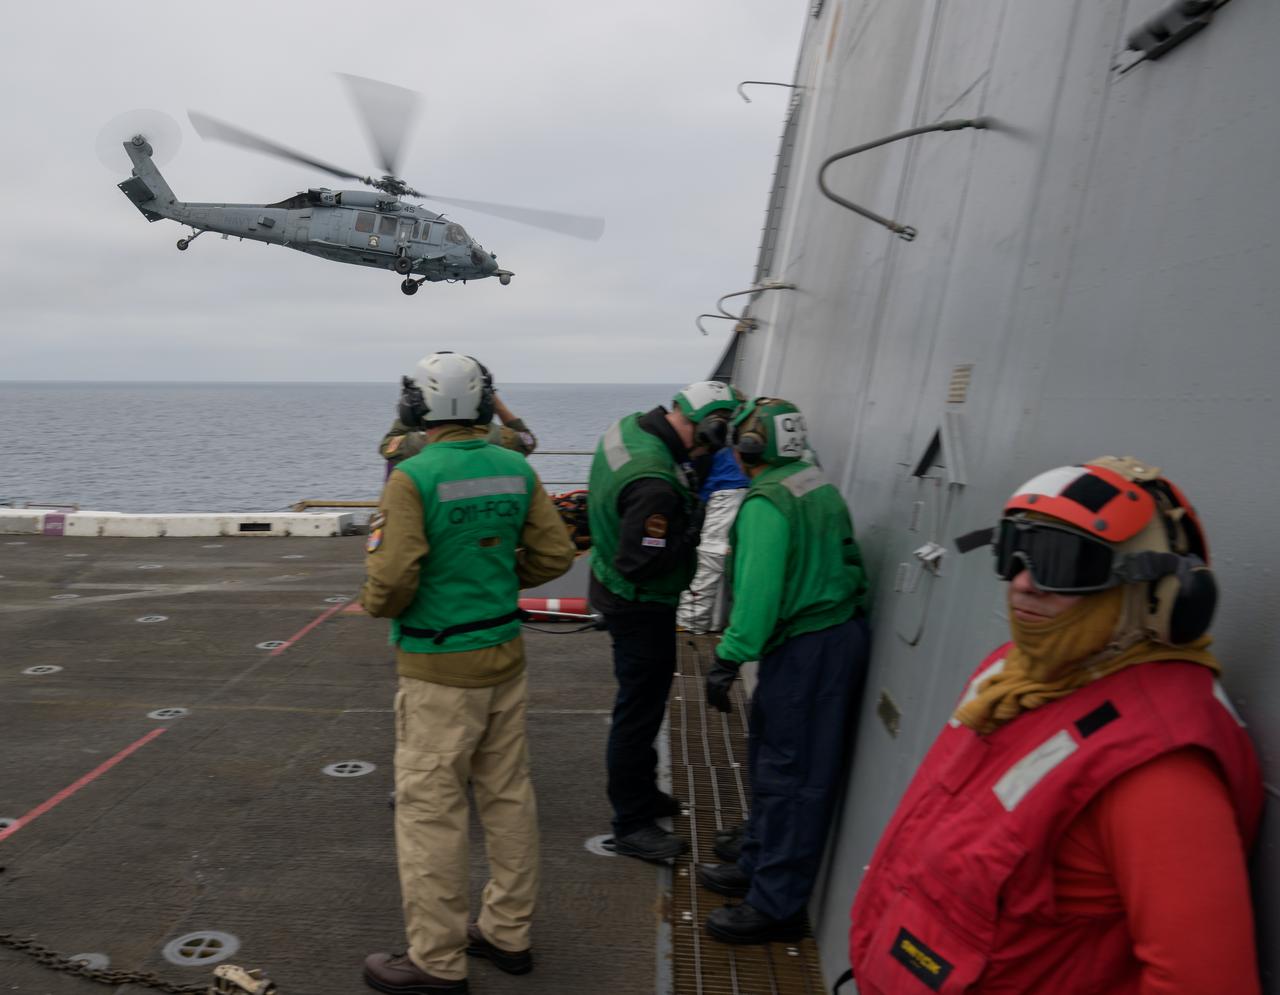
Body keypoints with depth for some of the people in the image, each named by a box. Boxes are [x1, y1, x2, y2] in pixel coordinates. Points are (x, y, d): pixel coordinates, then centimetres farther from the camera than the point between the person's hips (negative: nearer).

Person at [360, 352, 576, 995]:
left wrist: (375, 604, 0)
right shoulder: (516, 470, 1)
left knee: (430, 810, 6)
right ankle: (507, 933, 31)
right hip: (506, 655, 6)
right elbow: (553, 555, 4)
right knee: (507, 796, 16)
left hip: (440, 671, -6)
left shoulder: (413, 477, -16)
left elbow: (392, 579, -22)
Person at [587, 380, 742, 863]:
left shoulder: (628, 427, -4)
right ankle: (631, 823, 18)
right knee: (640, 709, 3)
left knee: (643, 700, 24)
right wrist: (690, 533, -21)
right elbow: (640, 563, -31)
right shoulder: (655, 482, -34)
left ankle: (640, 791, 42)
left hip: (614, 585, 10)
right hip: (640, 604, -10)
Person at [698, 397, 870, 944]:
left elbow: (759, 586, -24)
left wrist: (730, 657, -20)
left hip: (806, 648, -10)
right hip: (843, 632, 10)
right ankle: (758, 867, 34)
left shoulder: (767, 501, -17)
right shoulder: (820, 485, 12)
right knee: (771, 759, 21)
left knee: (788, 775, -1)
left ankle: (777, 905, 9)